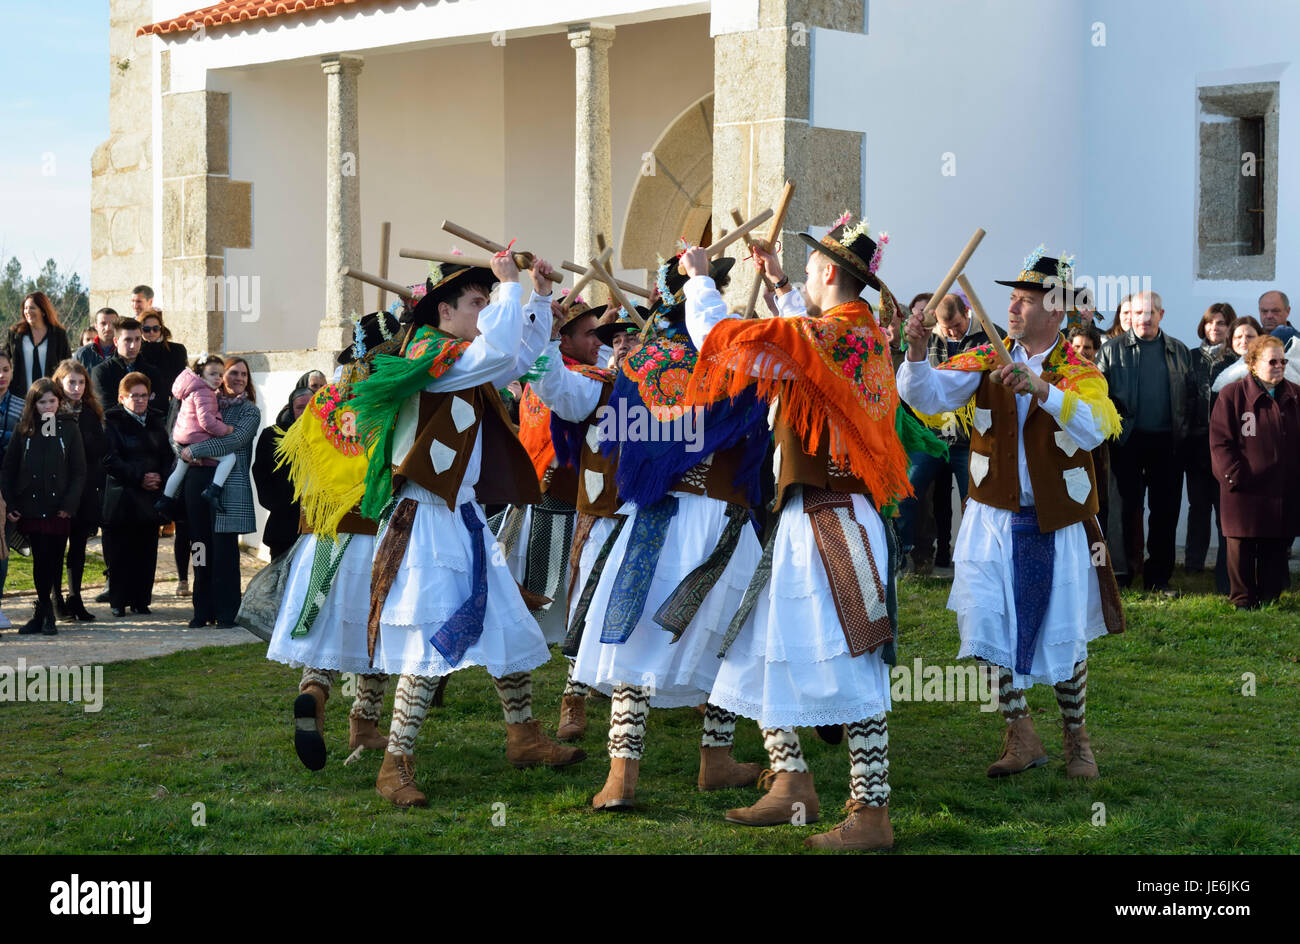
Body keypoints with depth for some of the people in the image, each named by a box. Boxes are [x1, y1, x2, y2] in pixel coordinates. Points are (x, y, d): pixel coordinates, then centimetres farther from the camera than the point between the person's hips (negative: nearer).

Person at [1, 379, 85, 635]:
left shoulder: (69, 428, 3)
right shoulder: (23, 430, 5)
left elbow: (79, 471, 3)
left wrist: (70, 503, -8)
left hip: (59, 509, 0)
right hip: (31, 506, 0)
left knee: (54, 559, 2)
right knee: (41, 559, -1)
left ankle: (44, 613, 13)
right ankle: (46, 613, 8)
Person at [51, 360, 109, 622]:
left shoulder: (91, 413, 10)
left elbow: (100, 452, 7)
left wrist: (100, 487, -4)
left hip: (86, 491, 4)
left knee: (79, 546, 9)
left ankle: (75, 598, 16)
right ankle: (57, 600, 9)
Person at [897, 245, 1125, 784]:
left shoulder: (1080, 372, -7)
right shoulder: (987, 361, 1)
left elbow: (1095, 429, -27)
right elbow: (928, 396, -12)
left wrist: (1044, 388, -40)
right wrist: (916, 354, -30)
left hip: (1057, 526, -2)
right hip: (993, 518, 2)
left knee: (1064, 636, 5)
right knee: (989, 624, -4)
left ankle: (1076, 739, 27)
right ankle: (1020, 737, 13)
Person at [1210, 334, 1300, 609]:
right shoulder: (1233, 395, -2)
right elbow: (1220, 441, -5)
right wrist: (1234, 476, -12)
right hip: (1244, 489, -4)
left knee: (1276, 548, 8)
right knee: (1241, 547, 1)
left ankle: (1270, 599, 18)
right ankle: (1243, 600, 12)